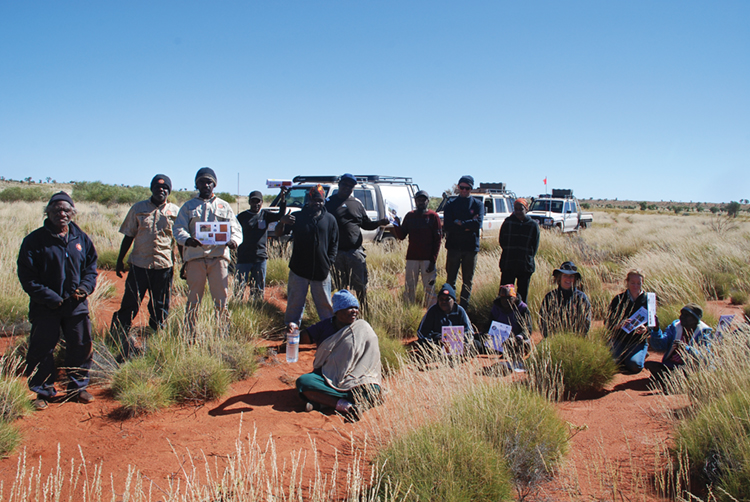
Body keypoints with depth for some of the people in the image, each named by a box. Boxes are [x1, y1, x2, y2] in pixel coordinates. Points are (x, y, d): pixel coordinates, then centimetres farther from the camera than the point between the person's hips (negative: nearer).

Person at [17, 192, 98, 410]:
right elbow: (27, 277, -8)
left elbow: (91, 266, 14)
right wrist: (50, 298, -15)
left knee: (81, 345, 11)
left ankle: (78, 386, 28)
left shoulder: (81, 238, 5)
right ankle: (43, 391, 22)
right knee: (42, 350, 5)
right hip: (45, 308, -3)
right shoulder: (34, 240, -7)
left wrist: (85, 287, -4)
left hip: (76, 304, 3)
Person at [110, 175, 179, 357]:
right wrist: (120, 260, 9)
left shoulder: (175, 212, 6)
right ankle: (118, 336, 10)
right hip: (139, 264, 0)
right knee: (130, 304, 0)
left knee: (160, 308, 7)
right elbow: (128, 236, 10)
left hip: (164, 265, 0)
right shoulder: (138, 208, 8)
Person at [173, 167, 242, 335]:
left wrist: (233, 240, -13)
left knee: (221, 298, -3)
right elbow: (179, 228, 4)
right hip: (195, 257, 0)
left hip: (218, 257, 0)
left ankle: (223, 332, 4)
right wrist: (186, 239, -20)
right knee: (193, 299, 2)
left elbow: (236, 228, 12)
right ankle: (189, 332, 10)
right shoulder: (188, 206, 16)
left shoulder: (224, 206, 18)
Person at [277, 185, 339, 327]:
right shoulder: (297, 217, 4)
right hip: (298, 269, -1)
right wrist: (281, 222, -19)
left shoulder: (330, 220, 7)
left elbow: (334, 244, 11)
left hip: (322, 271, 1)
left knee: (325, 304, 10)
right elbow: (279, 233, 3)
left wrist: (329, 262, 0)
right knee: (295, 303, 5)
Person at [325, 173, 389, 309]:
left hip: (355, 251, 1)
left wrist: (379, 223, -4)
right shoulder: (329, 202, 5)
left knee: (360, 284, 0)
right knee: (340, 286, 9)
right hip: (336, 251, -1)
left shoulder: (357, 203, 12)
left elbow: (366, 224, 16)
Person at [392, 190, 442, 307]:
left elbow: (438, 239, -1)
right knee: (409, 288, 4)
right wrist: (396, 225, -13)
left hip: (428, 259, -2)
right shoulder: (410, 216, 11)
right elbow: (401, 236, 6)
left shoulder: (433, 216, 3)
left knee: (430, 288, -1)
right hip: (412, 257, 2)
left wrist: (433, 260, -8)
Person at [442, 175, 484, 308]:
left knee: (468, 281, 6)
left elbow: (478, 224, -10)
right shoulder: (451, 204, 7)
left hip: (471, 247, 0)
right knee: (451, 279, 3)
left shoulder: (477, 205, 7)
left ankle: (464, 307, 15)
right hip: (453, 246, 0)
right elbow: (447, 225, -7)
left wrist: (459, 223, -10)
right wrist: (467, 226, -11)